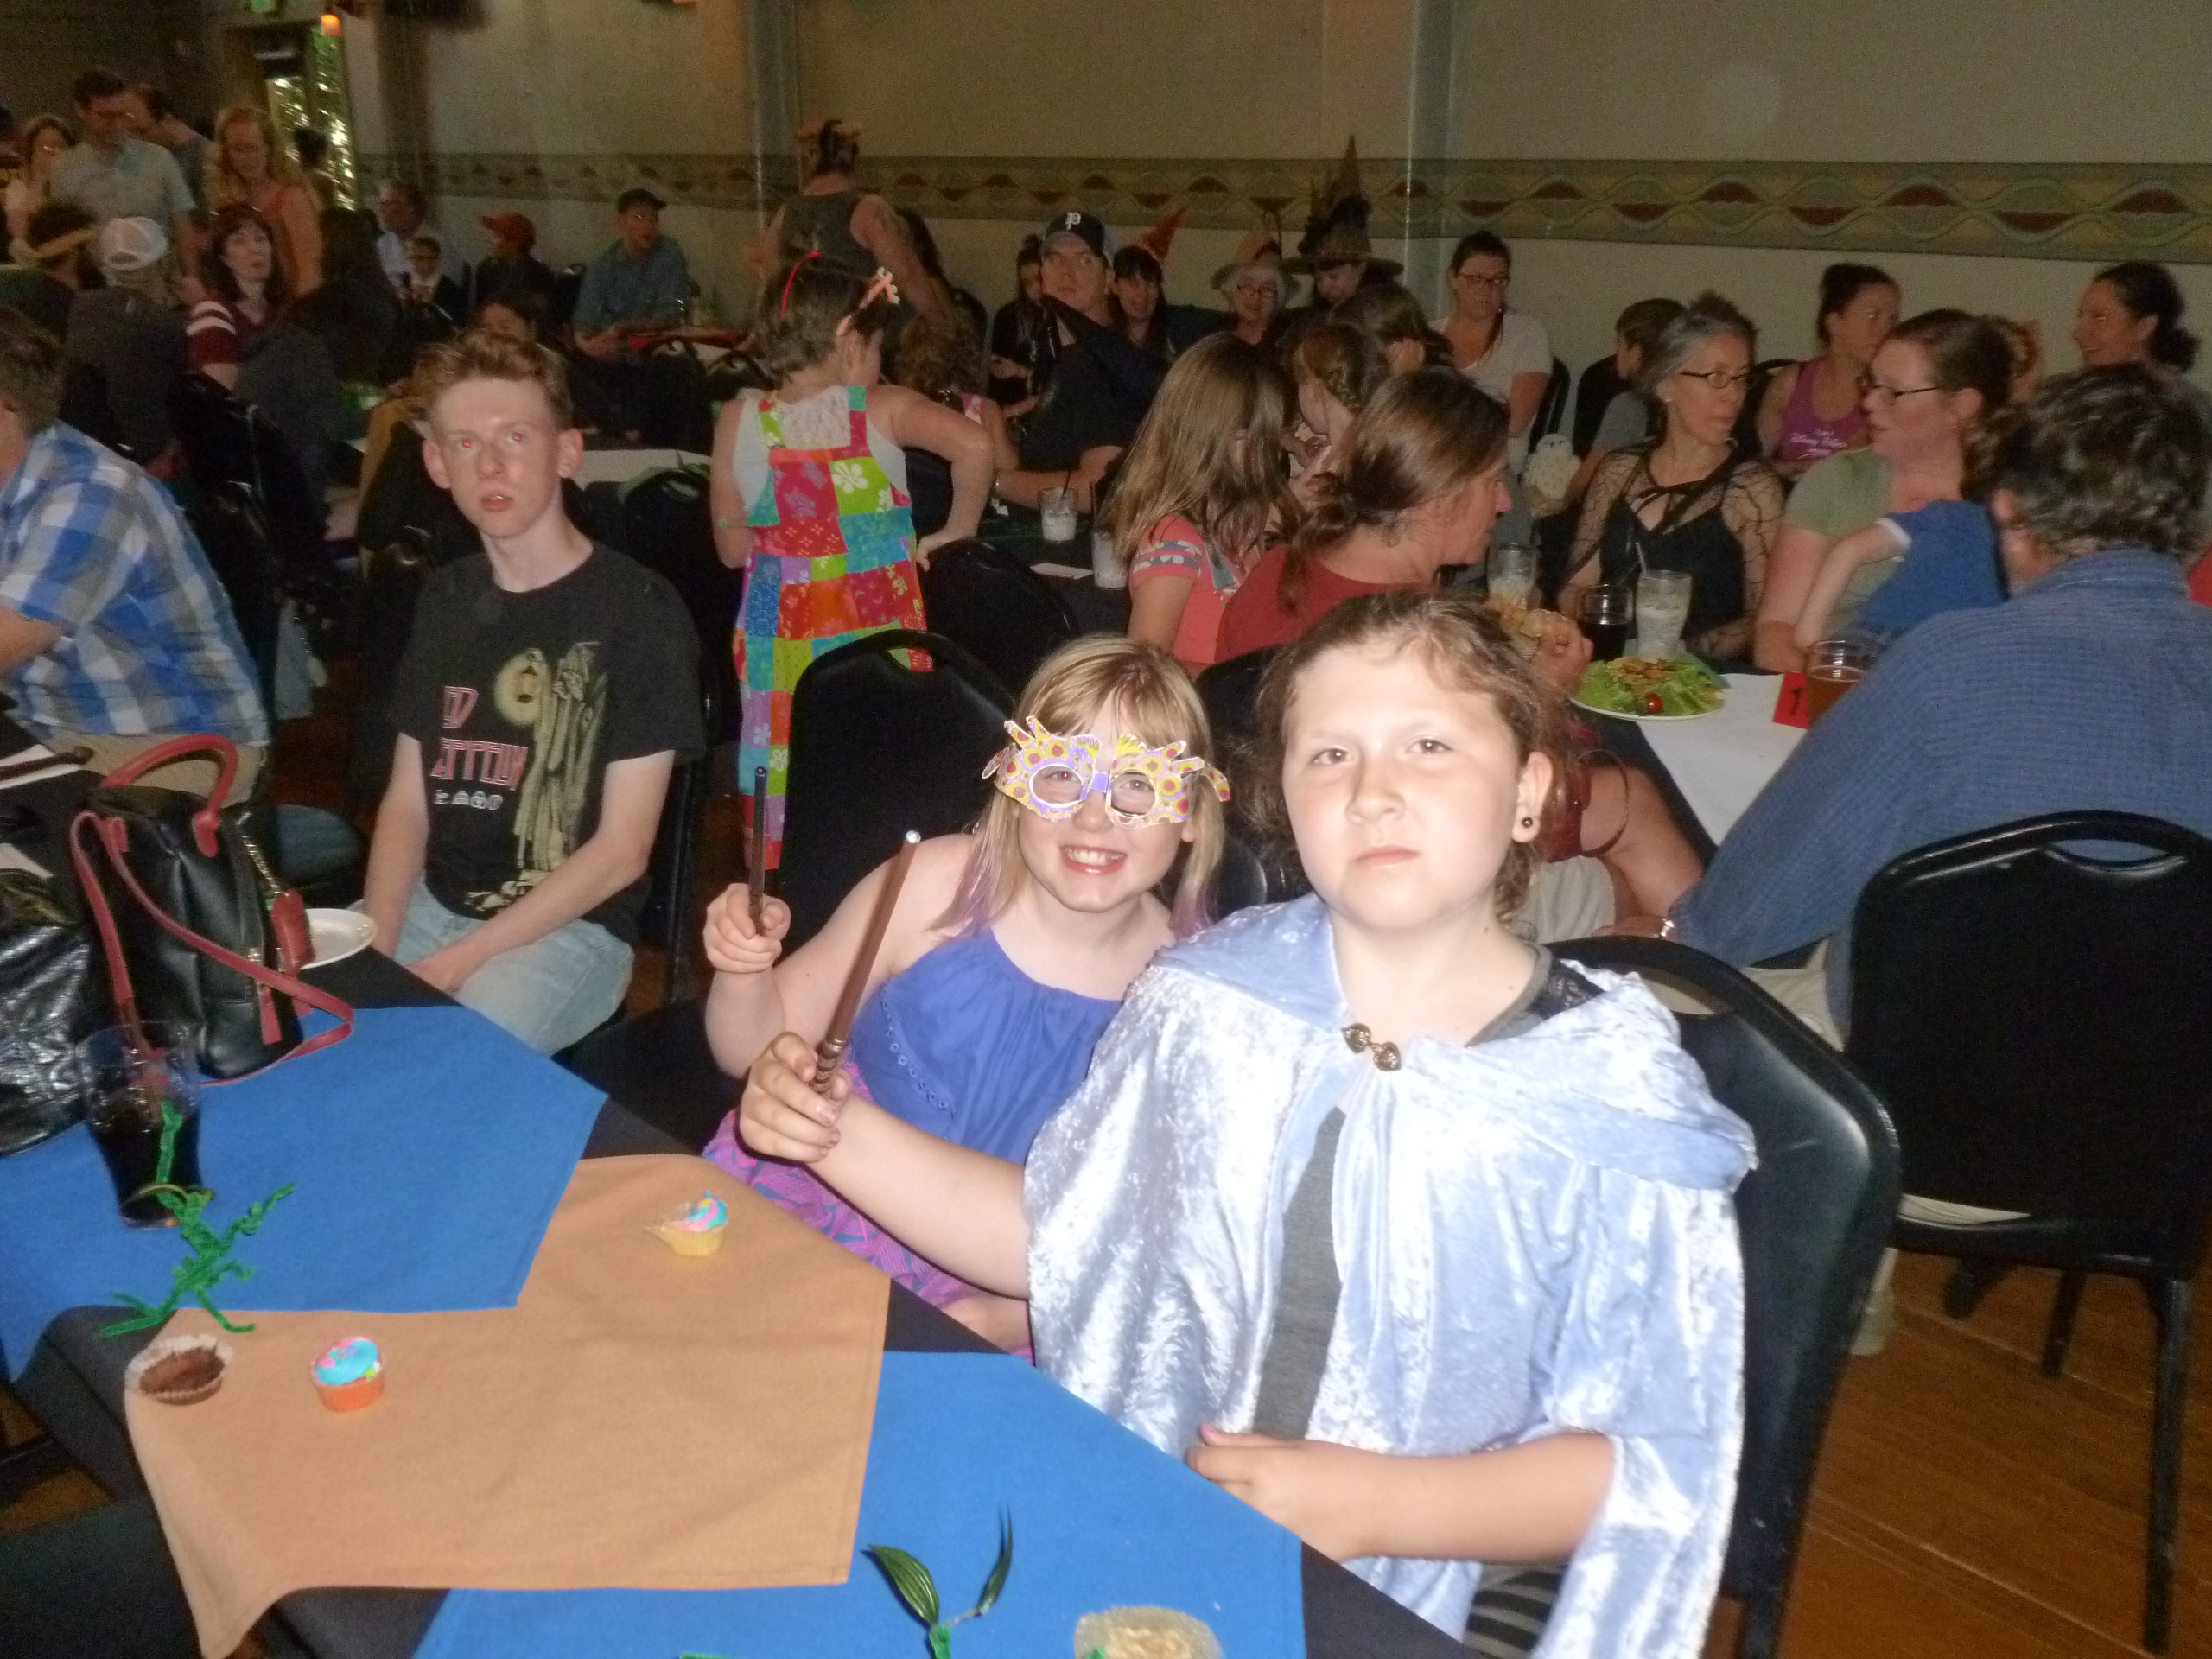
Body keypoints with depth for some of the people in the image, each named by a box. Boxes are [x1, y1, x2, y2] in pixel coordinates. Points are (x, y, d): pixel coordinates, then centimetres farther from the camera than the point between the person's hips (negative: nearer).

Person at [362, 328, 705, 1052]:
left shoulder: (638, 610, -12)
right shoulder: (444, 599, 9)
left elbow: (621, 850, -14)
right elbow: (408, 800, 9)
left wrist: (453, 965, -16)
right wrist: (376, 946, -8)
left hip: (570, 930, -6)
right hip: (430, 904, 6)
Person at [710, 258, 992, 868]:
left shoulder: (738, 419, 1)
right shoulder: (883, 410, -6)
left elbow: (732, 547, 6)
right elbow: (974, 444, -22)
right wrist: (958, 530, -7)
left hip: (782, 639, 2)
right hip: (877, 629, -2)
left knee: (786, 787, 9)